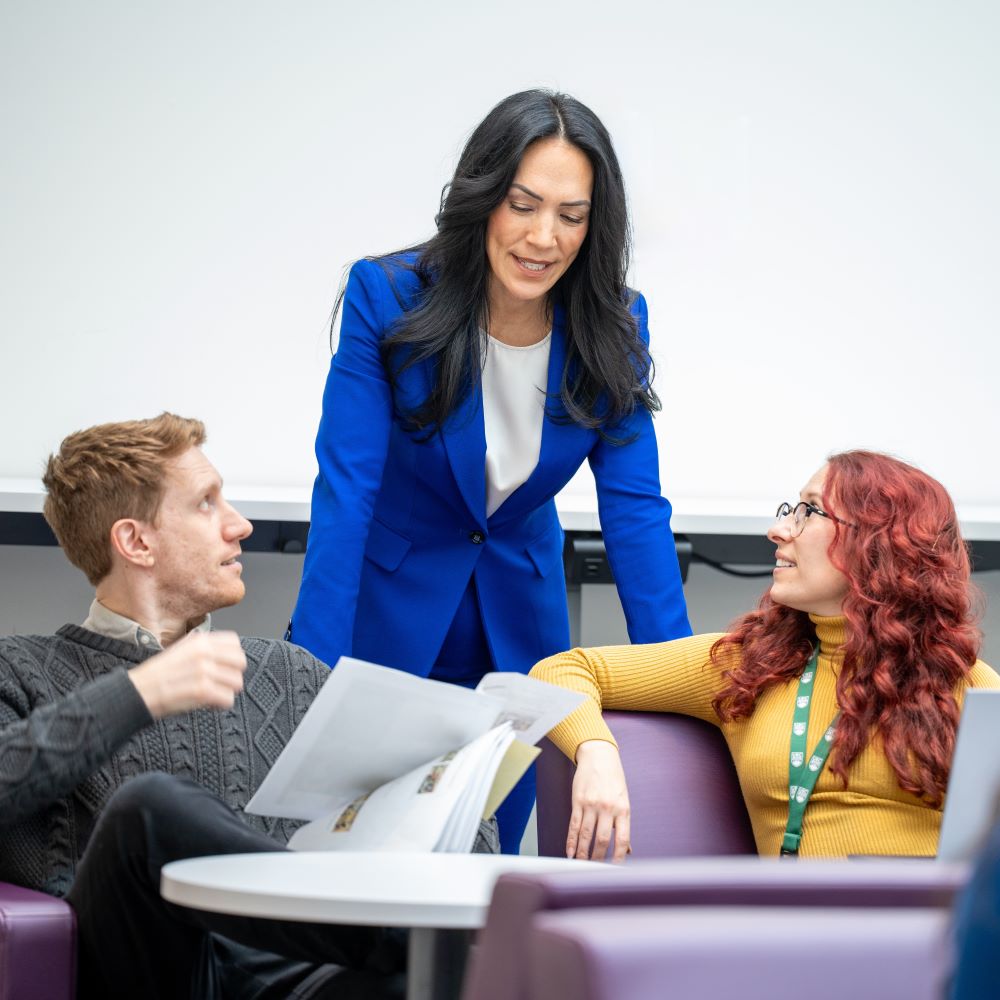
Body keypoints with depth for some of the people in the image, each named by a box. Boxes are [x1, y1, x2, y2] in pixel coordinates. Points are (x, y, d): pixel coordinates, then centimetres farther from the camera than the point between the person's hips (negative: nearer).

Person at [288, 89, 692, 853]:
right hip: (386, 618, -2)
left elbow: (633, 509, -12)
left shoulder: (612, 331, -11)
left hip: (518, 628, 3)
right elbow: (345, 490, -23)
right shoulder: (386, 299, -20)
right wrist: (314, 677, -29)